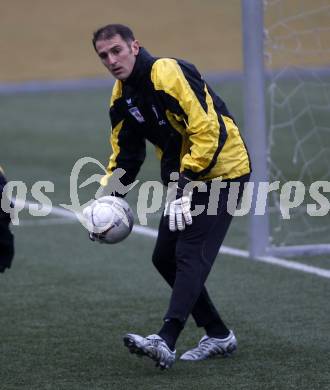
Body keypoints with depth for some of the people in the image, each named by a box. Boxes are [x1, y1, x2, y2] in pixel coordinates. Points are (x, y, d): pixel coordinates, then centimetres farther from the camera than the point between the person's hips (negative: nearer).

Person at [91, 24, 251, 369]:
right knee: (165, 258, 8)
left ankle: (165, 342, -29)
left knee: (190, 255, -19)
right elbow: (125, 153, 14)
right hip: (184, 179, 9)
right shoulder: (121, 96, 5)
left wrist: (185, 188, -29)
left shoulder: (169, 74, -22)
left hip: (221, 171, -9)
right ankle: (218, 336, 17)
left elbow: (207, 131, -28)